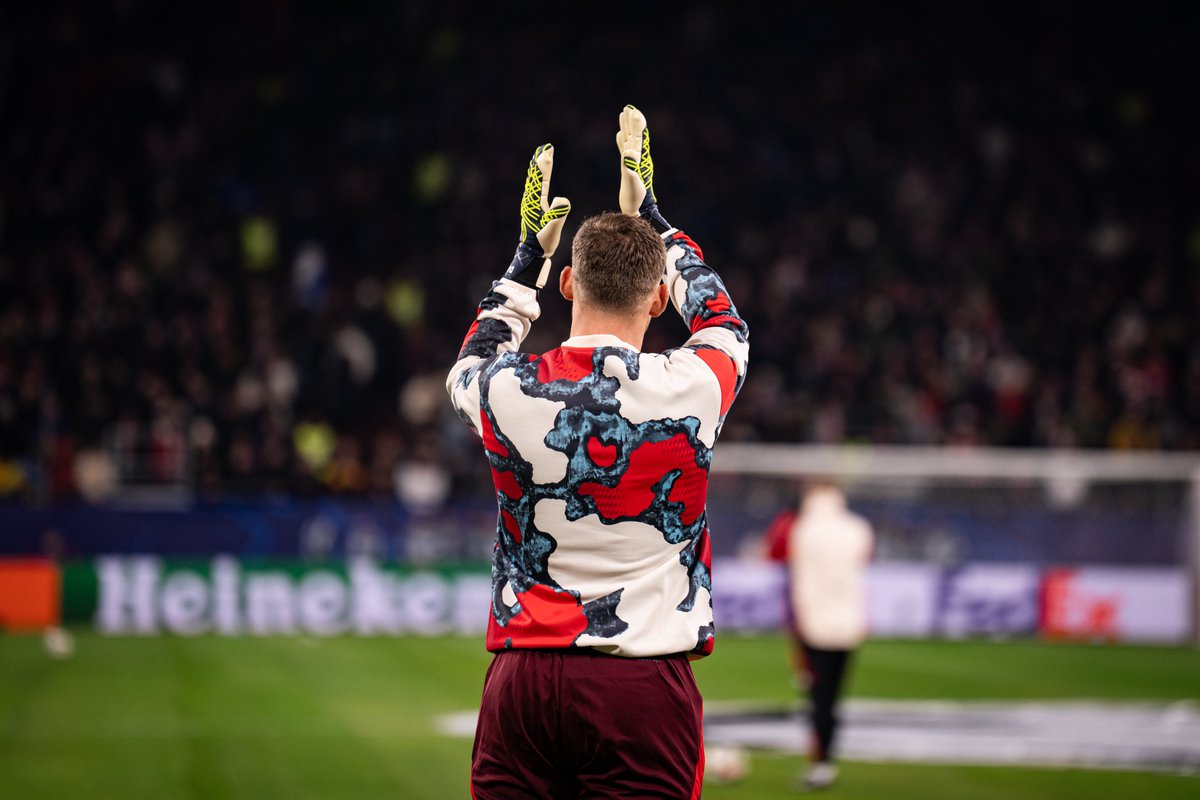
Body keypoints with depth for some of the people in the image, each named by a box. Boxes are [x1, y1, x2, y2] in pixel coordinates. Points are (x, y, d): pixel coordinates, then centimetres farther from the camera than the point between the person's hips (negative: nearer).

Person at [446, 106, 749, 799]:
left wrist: (532, 251, 35)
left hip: (521, 682, 2)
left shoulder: (506, 391, -2)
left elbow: (472, 362, 27)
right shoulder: (691, 389, -6)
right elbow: (724, 321, 20)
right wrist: (649, 216, 31)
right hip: (642, 688, -2)